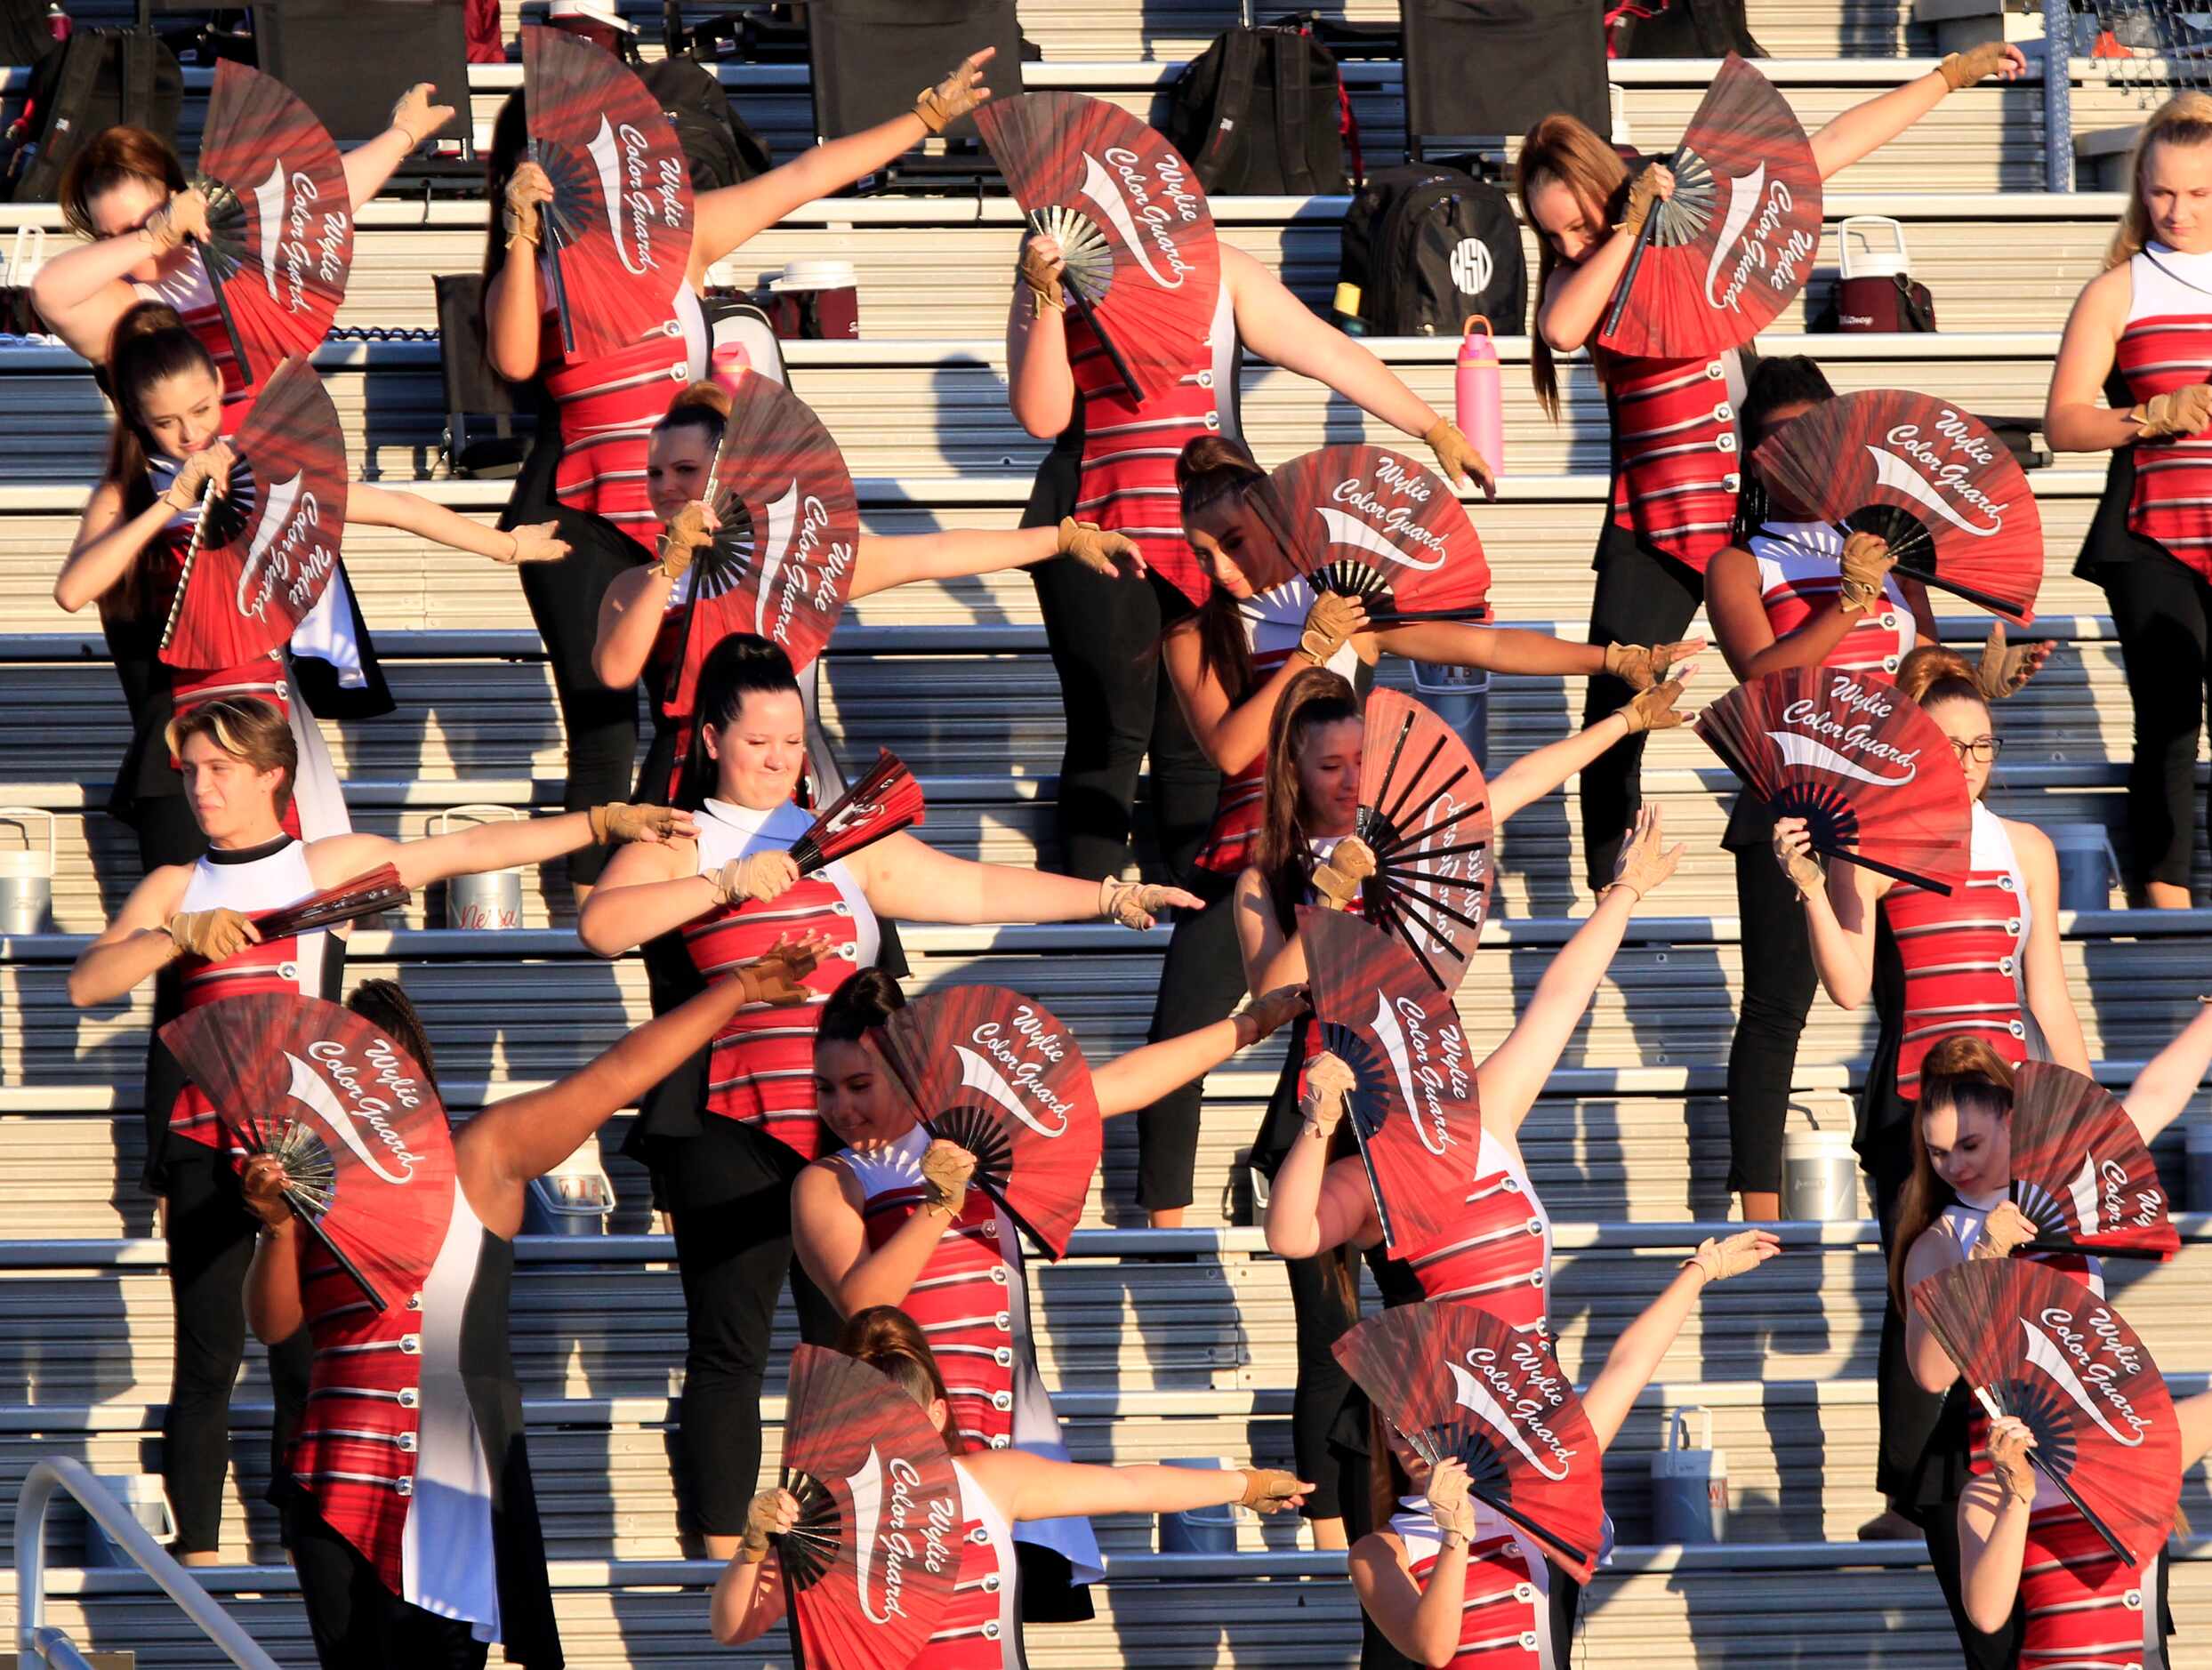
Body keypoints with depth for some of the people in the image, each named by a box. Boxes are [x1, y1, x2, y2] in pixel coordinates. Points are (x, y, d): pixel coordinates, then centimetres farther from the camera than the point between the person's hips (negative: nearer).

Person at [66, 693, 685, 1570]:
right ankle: (198, 1556, 3)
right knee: (208, 1358, -1)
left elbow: (472, 848, 10)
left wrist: (603, 820, 6)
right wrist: (179, 936, -14)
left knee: (307, 1358, 0)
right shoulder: (174, 888, 11)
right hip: (202, 1144, 0)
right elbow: (86, 983, 1)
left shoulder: (330, 865, 9)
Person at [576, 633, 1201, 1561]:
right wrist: (725, 884, -18)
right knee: (729, 1345, -1)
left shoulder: (849, 847, 19)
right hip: (728, 1128, -4)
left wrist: (1111, 896, 14)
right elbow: (602, 924, -14)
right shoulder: (678, 848, 5)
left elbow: (979, 889, 18)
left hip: (843, 1125, 4)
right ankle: (724, 1555, 5)